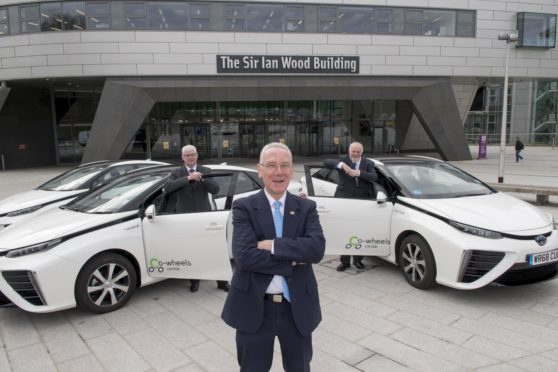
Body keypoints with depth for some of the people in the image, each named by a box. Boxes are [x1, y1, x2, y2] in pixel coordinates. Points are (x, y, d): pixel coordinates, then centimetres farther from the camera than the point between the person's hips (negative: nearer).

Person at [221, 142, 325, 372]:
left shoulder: (307, 207, 0)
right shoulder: (244, 207, -7)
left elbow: (317, 249, -17)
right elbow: (244, 256, -21)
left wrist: (273, 245, -23)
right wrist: (292, 260, -18)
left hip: (298, 307, 2)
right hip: (254, 308, -2)